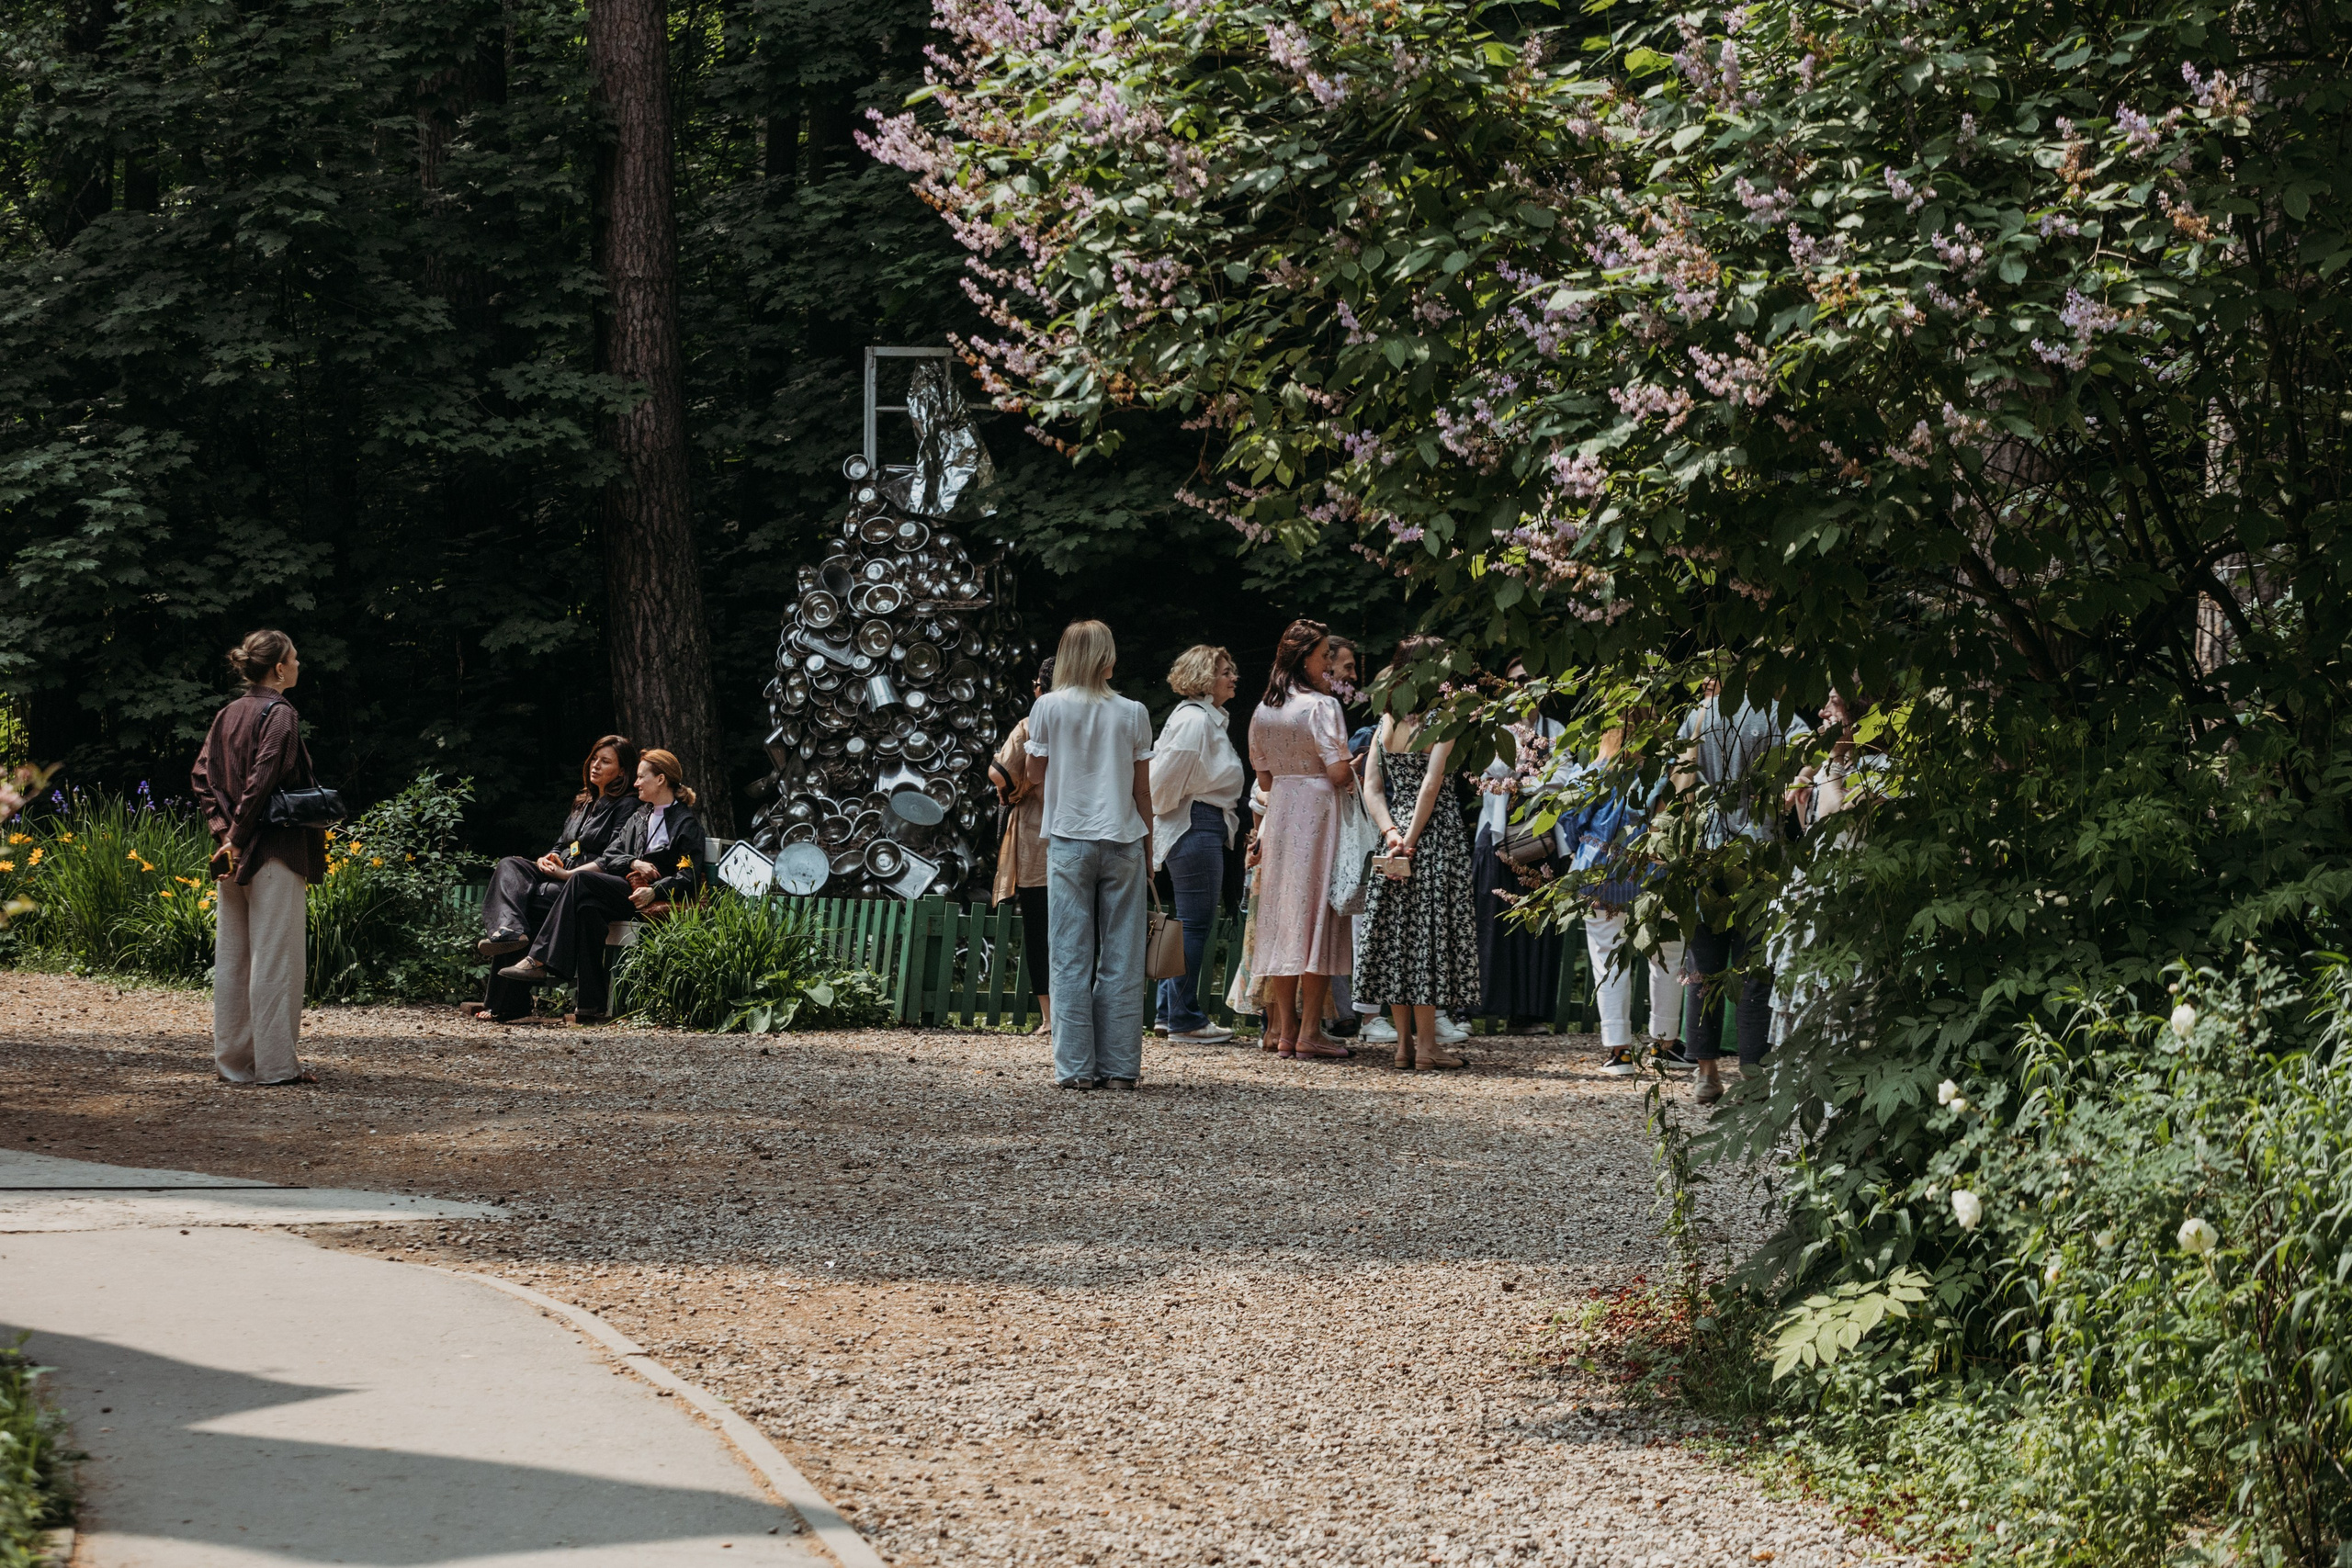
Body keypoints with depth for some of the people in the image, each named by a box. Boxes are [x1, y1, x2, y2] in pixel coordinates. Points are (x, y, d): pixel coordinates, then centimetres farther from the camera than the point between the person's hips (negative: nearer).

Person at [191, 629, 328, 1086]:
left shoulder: (227, 715, 12)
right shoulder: (280, 715, -11)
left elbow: (201, 776, 8)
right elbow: (263, 779, -19)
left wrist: (223, 829, 2)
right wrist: (238, 835, -13)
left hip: (232, 853, 8)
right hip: (274, 849, -8)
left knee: (232, 957, 10)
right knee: (275, 957, -4)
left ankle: (234, 1058, 14)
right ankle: (276, 1062, -3)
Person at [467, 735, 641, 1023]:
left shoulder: (626, 806, -2)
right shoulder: (584, 803, 26)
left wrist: (568, 872, -17)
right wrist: (547, 859, 3)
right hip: (560, 876, 8)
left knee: (526, 900, -26)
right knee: (509, 867, -19)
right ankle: (508, 930, -41)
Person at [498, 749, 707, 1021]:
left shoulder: (686, 823, 2)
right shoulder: (640, 817, 26)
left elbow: (688, 878, -8)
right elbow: (609, 857, 16)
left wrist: (653, 891, -24)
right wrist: (634, 863, -6)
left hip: (660, 900, -7)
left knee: (582, 880, -25)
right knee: (588, 907, -30)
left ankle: (539, 962, -29)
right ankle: (592, 1006, -36)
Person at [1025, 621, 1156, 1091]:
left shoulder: (1049, 707, -2)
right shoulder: (1132, 713, 1)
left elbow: (1036, 774, 7)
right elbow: (1142, 790, 5)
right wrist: (1148, 850, 14)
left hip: (1069, 842, -1)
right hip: (1123, 841, 1)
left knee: (1071, 958, 2)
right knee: (1122, 958, 4)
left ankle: (1076, 1066, -1)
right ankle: (1120, 1066, 4)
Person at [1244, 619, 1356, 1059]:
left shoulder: (1262, 711, 8)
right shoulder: (1321, 705, -12)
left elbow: (1264, 778, 12)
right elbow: (1339, 772, -16)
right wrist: (1354, 774, 4)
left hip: (1279, 809, 6)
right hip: (1318, 813, -6)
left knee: (1282, 917, 9)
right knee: (1317, 912, -3)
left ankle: (1283, 1028, 11)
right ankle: (1310, 1032, -5)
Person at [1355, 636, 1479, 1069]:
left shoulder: (1387, 722, 9)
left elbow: (1371, 788, 4)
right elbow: (1431, 785, -16)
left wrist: (1391, 832, -5)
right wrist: (1410, 839, -12)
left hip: (1396, 832, 6)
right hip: (1435, 832, -6)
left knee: (1395, 932, 8)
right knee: (1429, 931, -3)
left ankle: (1404, 1041, 11)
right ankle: (1425, 1044, -2)